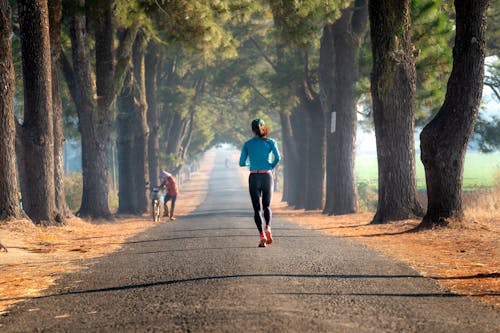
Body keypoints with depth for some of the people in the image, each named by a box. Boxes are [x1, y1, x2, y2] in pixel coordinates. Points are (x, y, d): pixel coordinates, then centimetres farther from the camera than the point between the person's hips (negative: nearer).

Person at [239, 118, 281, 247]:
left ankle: (262, 235, -11)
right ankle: (268, 228, -12)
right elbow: (277, 158, -11)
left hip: (254, 177, 0)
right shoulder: (270, 142, 2)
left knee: (256, 208, 6)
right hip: (267, 176, 1)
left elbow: (242, 163, 4)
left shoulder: (247, 144, 4)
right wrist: (271, 166, 8)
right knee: (266, 206, 15)